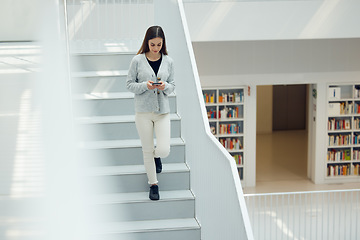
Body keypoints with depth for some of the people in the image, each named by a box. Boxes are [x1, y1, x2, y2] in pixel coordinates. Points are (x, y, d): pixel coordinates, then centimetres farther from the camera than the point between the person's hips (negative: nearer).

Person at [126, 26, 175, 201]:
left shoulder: (168, 61, 2)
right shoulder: (137, 60, -4)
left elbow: (172, 85, 9)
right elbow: (129, 84, -1)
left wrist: (165, 86, -14)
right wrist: (145, 86, -19)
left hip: (163, 110, 1)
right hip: (143, 111, -1)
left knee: (164, 150, -7)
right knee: (147, 150, 7)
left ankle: (157, 156, 31)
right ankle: (153, 184, 25)